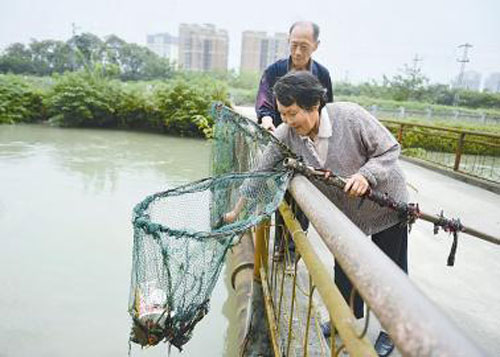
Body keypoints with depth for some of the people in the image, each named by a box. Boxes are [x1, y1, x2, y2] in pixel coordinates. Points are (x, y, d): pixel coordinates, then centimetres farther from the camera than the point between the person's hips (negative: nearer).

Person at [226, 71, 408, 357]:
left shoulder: (351, 116, -30)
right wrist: (237, 211, -8)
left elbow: (390, 149, -20)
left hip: (386, 203, -3)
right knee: (344, 266, 15)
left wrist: (366, 174, -38)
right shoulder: (286, 134, -18)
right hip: (345, 210, 4)